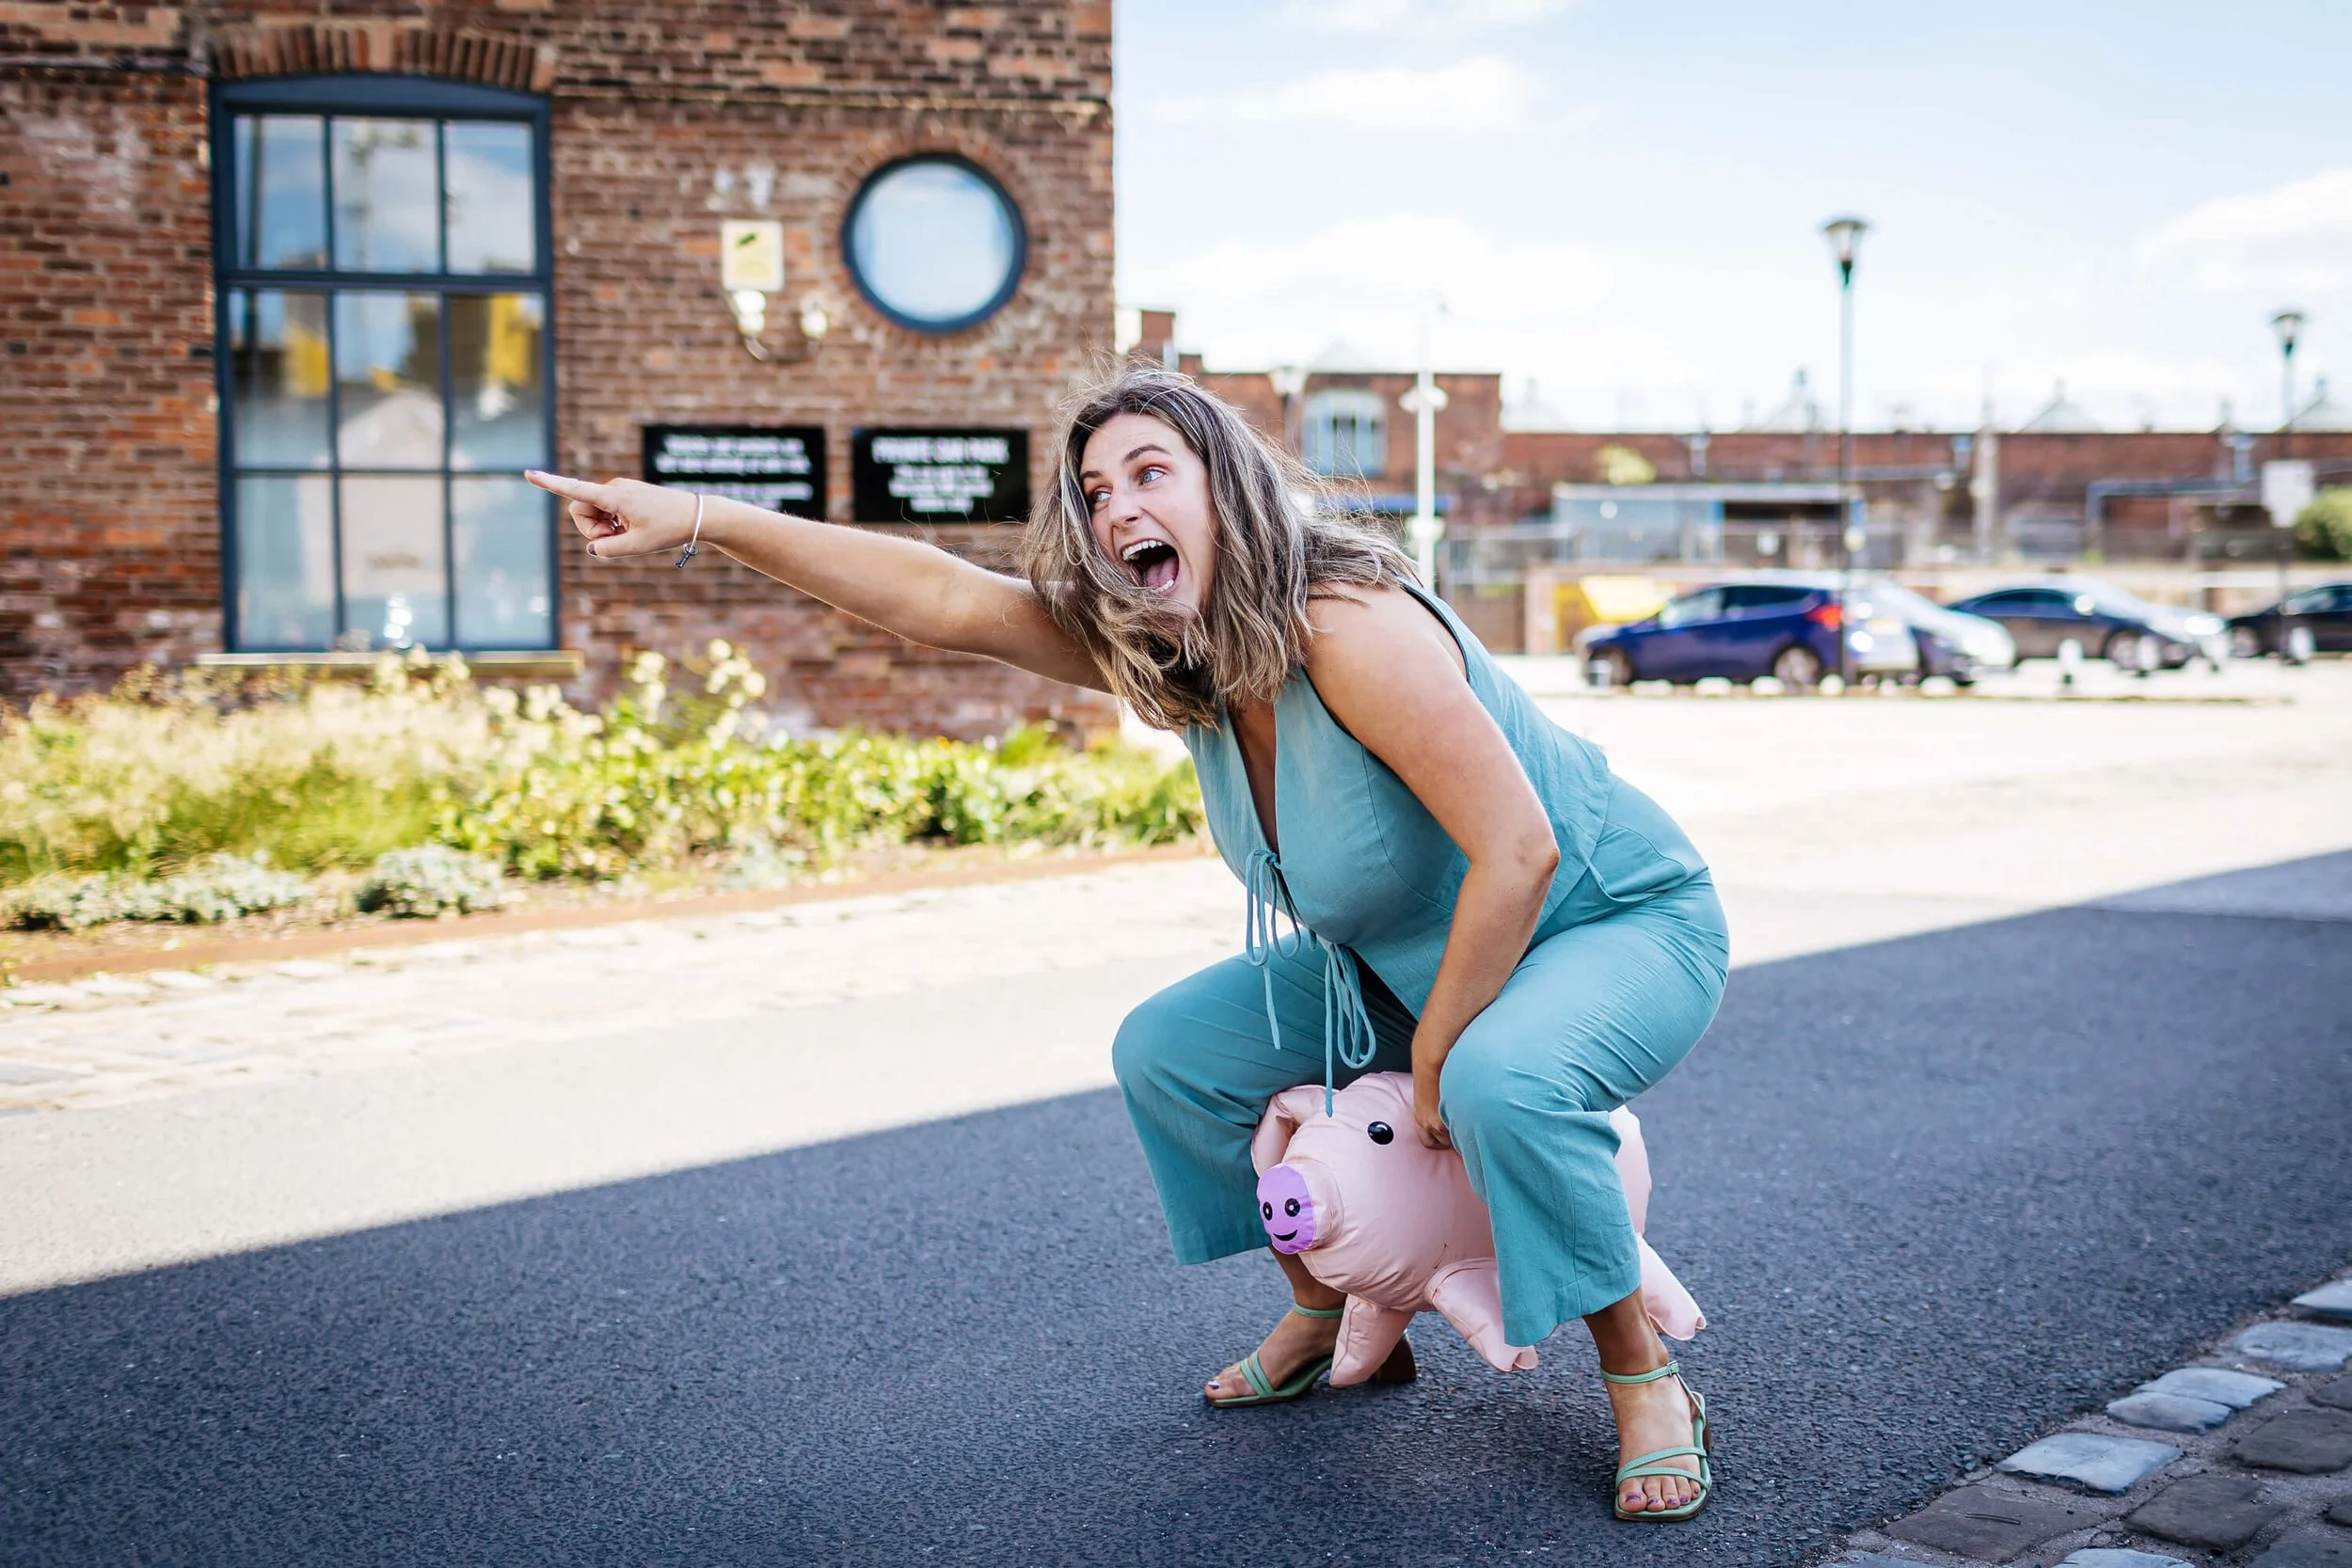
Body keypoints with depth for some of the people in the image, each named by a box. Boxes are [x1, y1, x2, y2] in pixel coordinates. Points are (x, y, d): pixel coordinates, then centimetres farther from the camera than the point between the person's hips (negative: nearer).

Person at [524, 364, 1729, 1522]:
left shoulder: (1354, 632, -33)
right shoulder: (1170, 655, -8)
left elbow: (1518, 853, -34)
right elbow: (940, 597, -16)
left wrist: (1432, 1061, -25)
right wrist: (700, 521, -23)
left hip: (1618, 920, -8)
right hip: (1399, 952, 8)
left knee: (1501, 1082, -39)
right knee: (1167, 1052, 4)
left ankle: (1644, 1379, -14)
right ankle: (1332, 1318, 21)